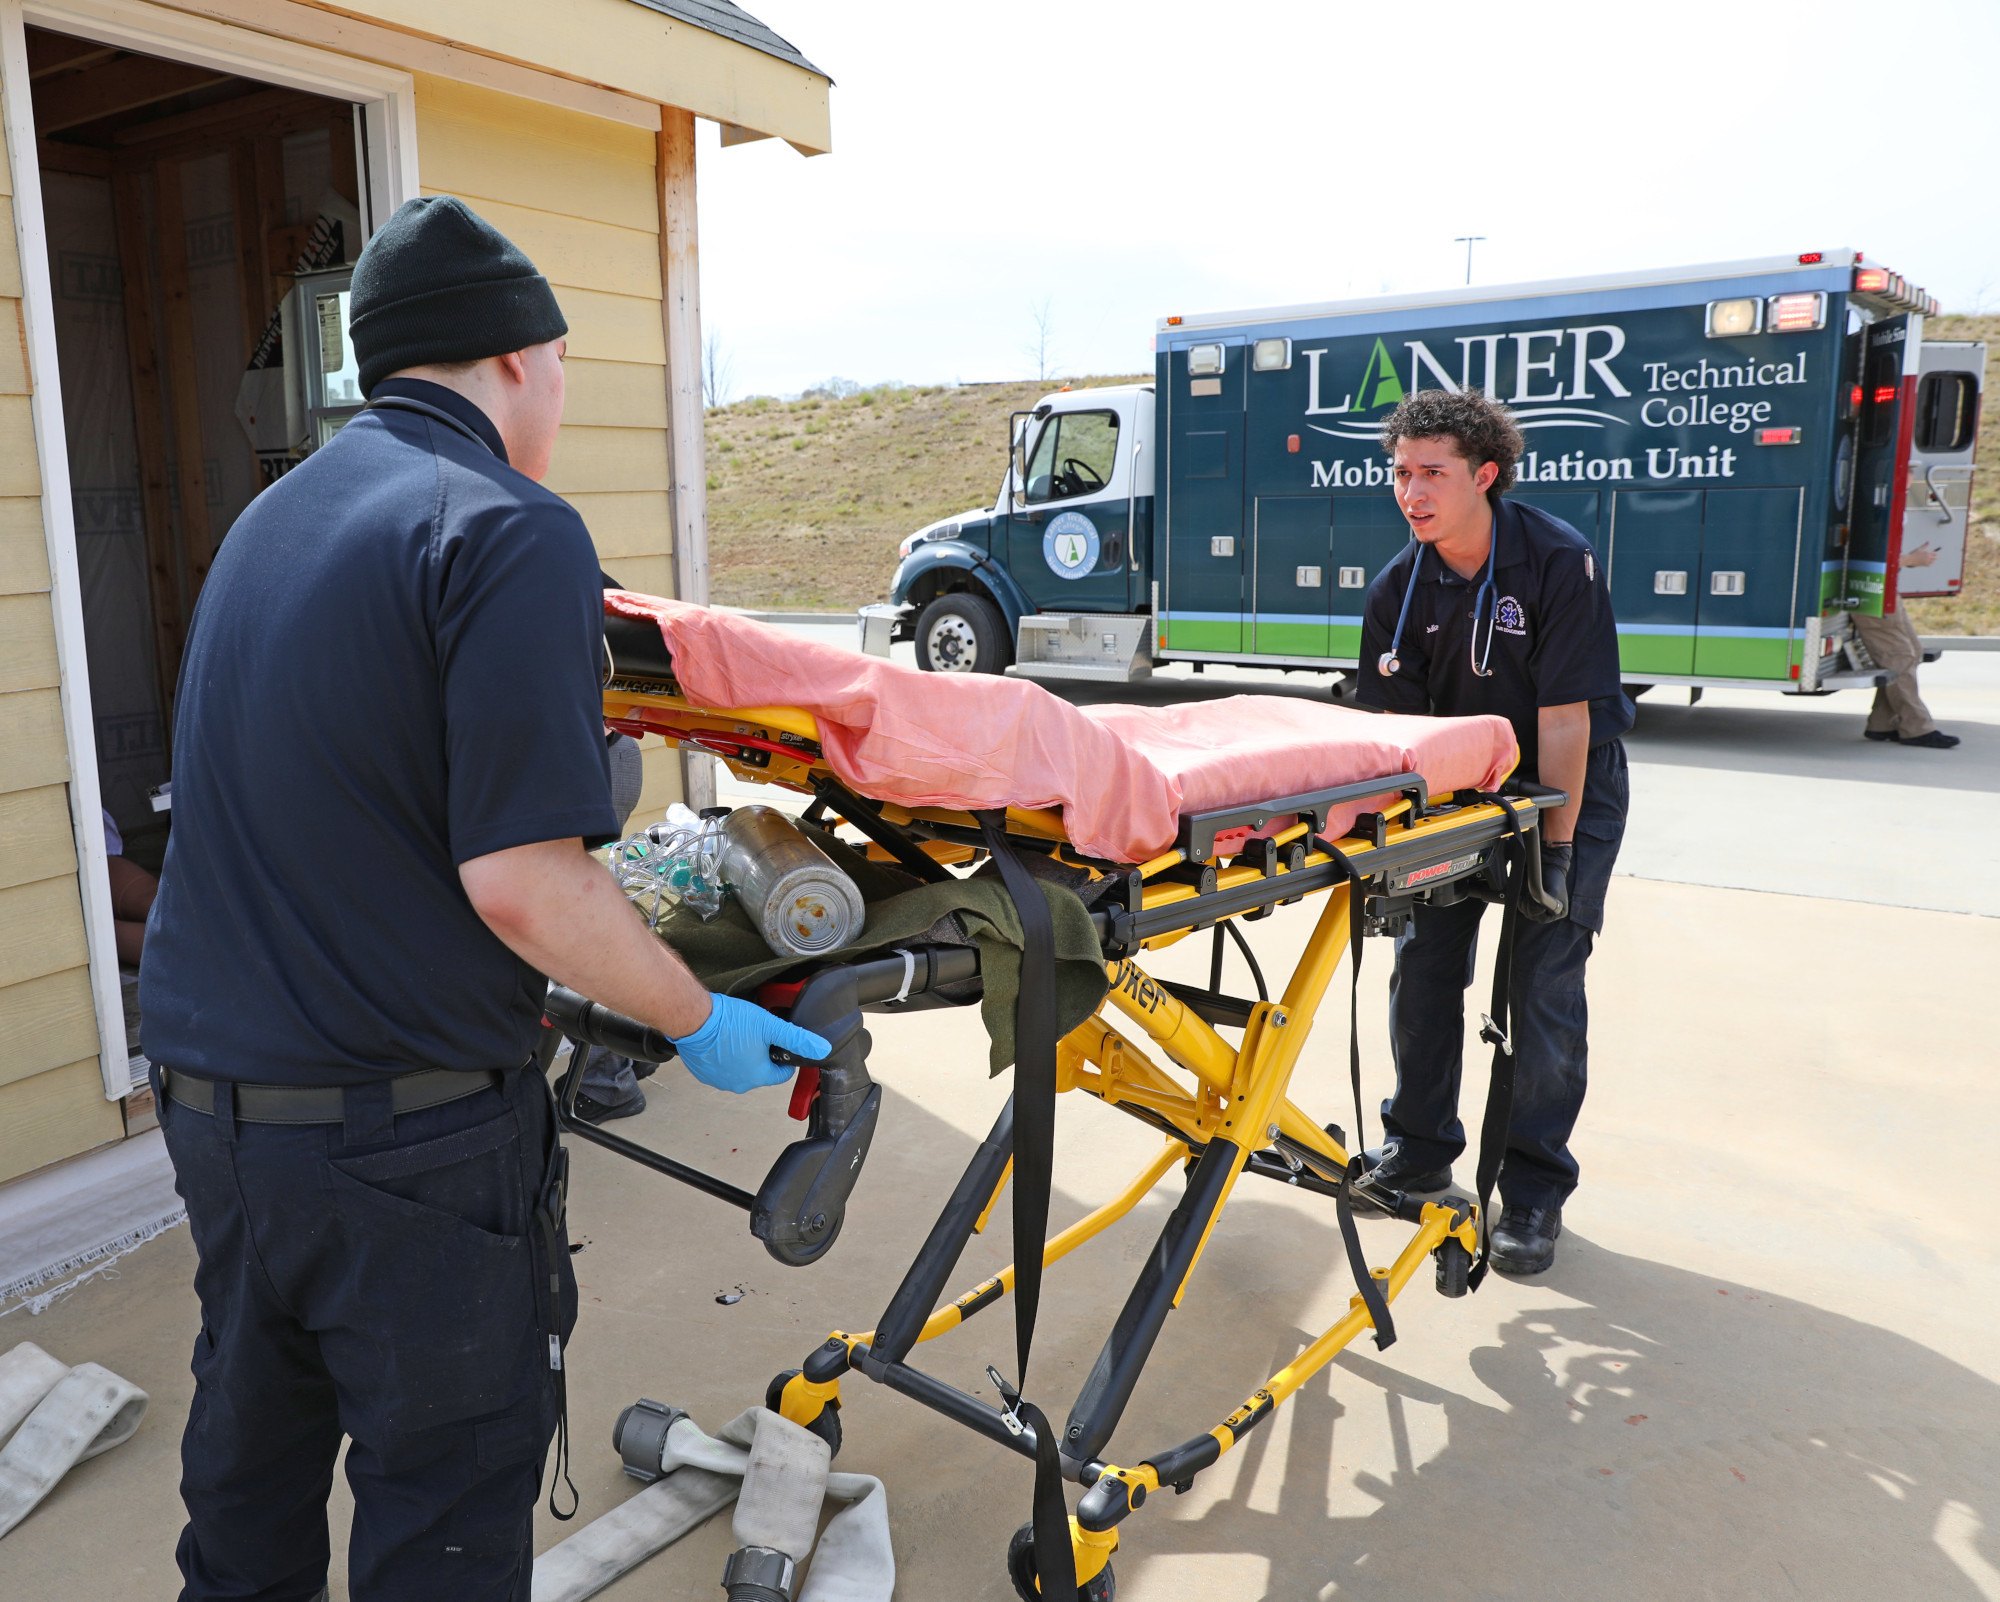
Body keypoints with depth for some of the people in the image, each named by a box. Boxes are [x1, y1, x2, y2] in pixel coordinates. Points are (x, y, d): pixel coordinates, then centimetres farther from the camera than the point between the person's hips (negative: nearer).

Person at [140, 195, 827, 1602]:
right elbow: (517, 879, -23)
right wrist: (699, 1022, -8)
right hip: (409, 1136, -8)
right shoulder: (512, 533, -17)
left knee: (251, 1483, 26)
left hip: (208, 1101, 8)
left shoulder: (272, 519, 10)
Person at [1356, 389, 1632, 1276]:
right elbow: (1394, 721, -5)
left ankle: (1533, 1188, 7)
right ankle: (1420, 1147, 21)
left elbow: (1564, 716, -23)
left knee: (1543, 979, -7)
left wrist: (1555, 847, -22)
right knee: (1423, 959, 2)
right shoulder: (1399, 588, -9)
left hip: (1570, 781, -4)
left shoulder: (1558, 560, -22)